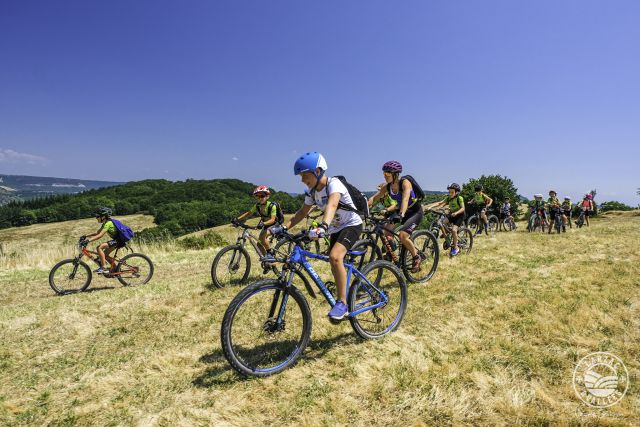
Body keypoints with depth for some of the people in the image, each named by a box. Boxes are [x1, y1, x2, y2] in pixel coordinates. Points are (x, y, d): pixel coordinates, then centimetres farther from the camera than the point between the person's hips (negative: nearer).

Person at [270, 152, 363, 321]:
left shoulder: (334, 184, -26)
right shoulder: (312, 191, -2)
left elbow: (331, 205, -45)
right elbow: (303, 212, 6)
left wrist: (322, 227, -63)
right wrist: (284, 227, -6)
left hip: (352, 225, -8)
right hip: (336, 229, 9)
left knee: (335, 256, -30)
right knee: (335, 265, 15)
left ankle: (342, 303, -21)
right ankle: (342, 298, 38)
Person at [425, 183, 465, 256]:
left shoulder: (459, 198, -19)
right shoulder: (448, 198, -6)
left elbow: (463, 208, -24)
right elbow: (439, 203, -14)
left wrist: (456, 212, -43)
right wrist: (430, 206, -29)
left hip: (459, 215, -5)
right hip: (451, 214, 6)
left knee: (453, 230, -22)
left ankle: (456, 248, -4)